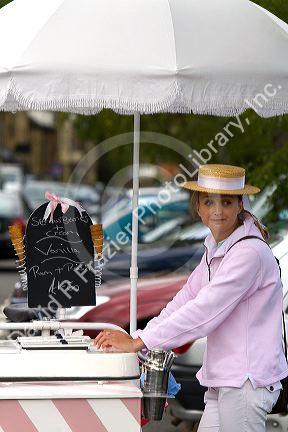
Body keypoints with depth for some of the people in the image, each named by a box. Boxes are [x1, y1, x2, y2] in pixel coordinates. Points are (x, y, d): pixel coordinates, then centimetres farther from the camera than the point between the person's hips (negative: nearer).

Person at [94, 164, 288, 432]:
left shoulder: (249, 252, -17)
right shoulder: (215, 249, 14)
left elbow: (203, 310, -21)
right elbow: (186, 298, 13)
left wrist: (137, 343, -18)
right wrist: (137, 338, 1)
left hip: (248, 380, -9)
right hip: (223, 382, 9)